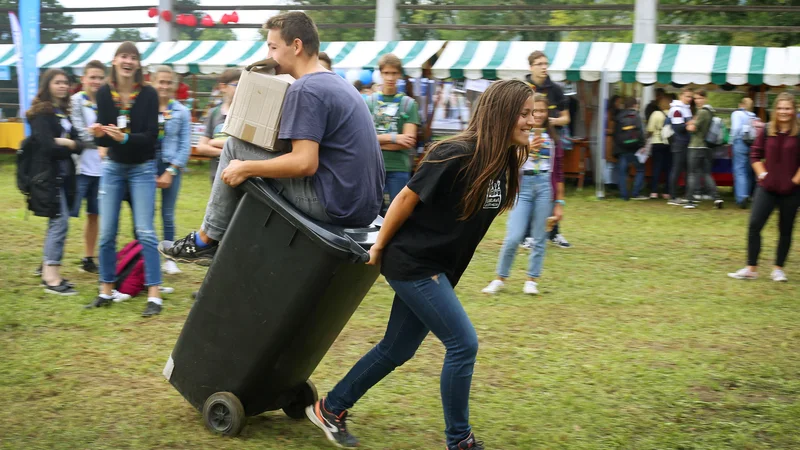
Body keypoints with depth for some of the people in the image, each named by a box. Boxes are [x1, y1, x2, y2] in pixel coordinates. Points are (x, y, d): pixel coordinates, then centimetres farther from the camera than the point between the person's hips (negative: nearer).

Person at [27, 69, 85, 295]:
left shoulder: (63, 112, 15)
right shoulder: (42, 113, -8)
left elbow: (79, 143, 7)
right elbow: (48, 146, -18)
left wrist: (64, 143, -13)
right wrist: (70, 146, -3)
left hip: (63, 176, 8)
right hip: (48, 177, -8)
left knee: (56, 223, 9)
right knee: (60, 222, -12)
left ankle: (49, 272, 15)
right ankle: (51, 279, -11)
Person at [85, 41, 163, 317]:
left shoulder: (148, 94, -12)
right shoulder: (104, 94, -5)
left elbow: (151, 136, -18)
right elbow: (102, 139, -7)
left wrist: (124, 138, -34)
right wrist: (99, 134, -29)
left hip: (142, 169, -3)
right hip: (113, 168, 3)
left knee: (145, 232, -7)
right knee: (106, 233, 5)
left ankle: (154, 296, -5)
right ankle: (107, 292, 18)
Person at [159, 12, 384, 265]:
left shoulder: (304, 89, -13)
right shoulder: (338, 83, 16)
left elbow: (304, 163, -22)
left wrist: (245, 168, -11)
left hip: (334, 205, -9)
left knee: (235, 147, 0)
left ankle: (206, 241, 9)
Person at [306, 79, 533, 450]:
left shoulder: (502, 163, 3)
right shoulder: (457, 155, -22)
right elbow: (407, 198, -15)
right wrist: (378, 248, -8)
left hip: (439, 270, 9)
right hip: (413, 264, -9)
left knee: (396, 350, 14)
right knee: (463, 344, -9)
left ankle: (330, 409, 29)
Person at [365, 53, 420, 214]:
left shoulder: (409, 103, 1)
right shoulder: (369, 102, 6)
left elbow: (408, 142, -6)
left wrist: (376, 141, -6)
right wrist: (393, 138, -13)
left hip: (399, 168, -1)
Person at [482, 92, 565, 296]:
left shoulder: (552, 138, 10)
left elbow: (558, 172, 11)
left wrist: (559, 202, 8)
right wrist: (527, 150, -23)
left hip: (545, 186, 2)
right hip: (523, 186, -2)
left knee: (539, 238, 5)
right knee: (513, 237, -8)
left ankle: (532, 280, 17)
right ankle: (500, 279, 9)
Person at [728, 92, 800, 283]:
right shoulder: (767, 131, 0)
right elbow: (756, 155, 8)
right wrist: (762, 174, -1)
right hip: (767, 187, 2)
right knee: (754, 225, -5)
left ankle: (779, 269, 21)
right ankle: (751, 269, 3)